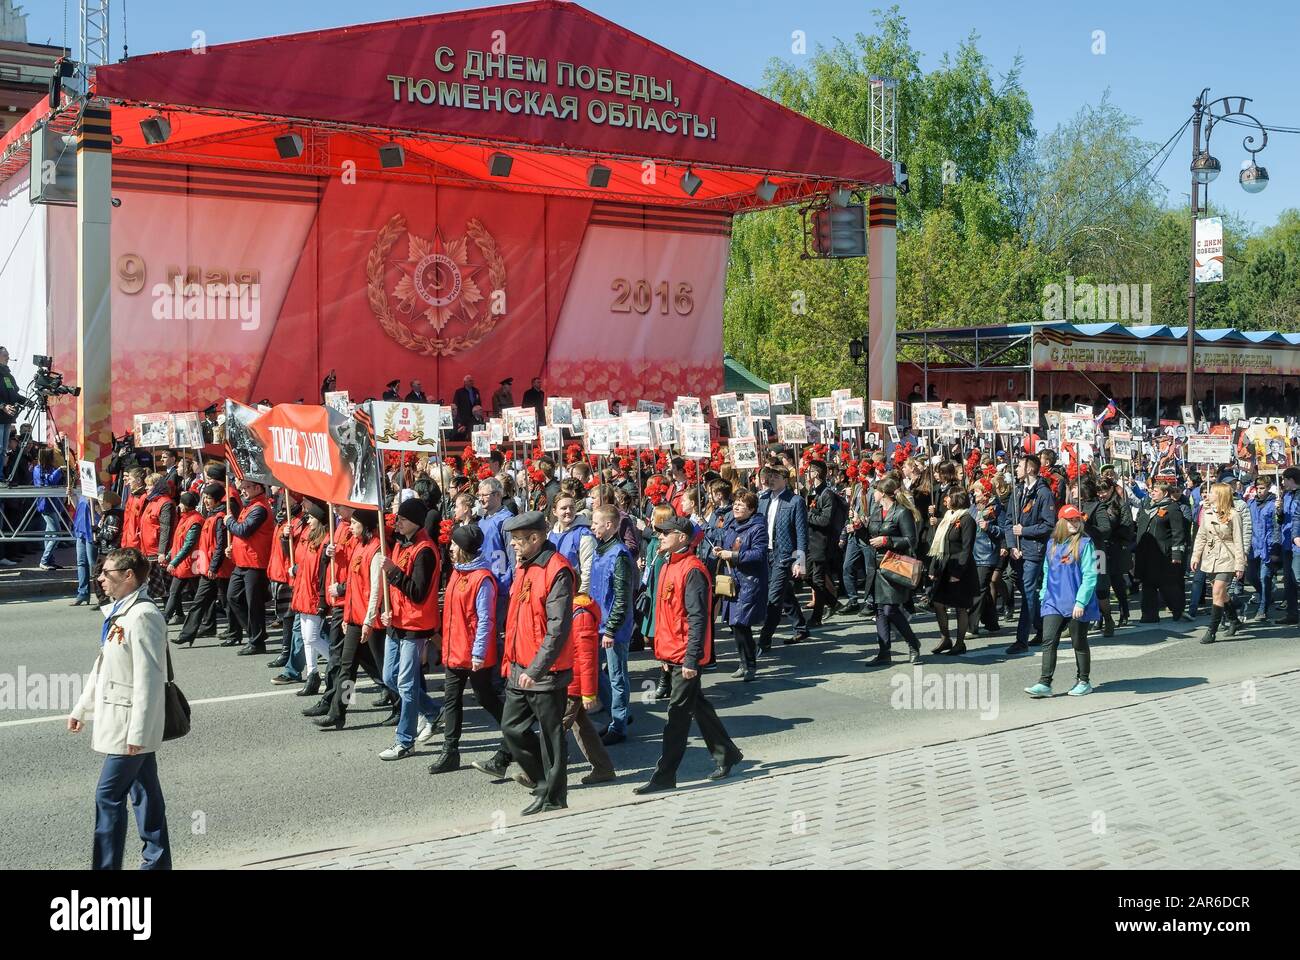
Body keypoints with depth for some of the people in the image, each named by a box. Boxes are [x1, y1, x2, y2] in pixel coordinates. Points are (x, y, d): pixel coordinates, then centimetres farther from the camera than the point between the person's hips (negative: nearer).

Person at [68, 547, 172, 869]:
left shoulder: (143, 616, -20)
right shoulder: (117, 613, 12)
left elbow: (149, 679, -22)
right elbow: (102, 666, 21)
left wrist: (136, 732, -22)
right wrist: (82, 708, 23)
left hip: (132, 724, -9)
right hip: (119, 720, 9)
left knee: (109, 796, -4)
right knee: (144, 793, 14)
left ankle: (106, 865, 3)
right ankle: (157, 862, 22)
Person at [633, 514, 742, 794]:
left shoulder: (692, 571, -17)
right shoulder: (669, 566, 12)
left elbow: (698, 618, -21)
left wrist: (691, 659, -23)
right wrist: (664, 651, 21)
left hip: (686, 656, -10)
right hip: (673, 652, 10)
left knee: (678, 714, -4)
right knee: (697, 706, 19)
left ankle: (664, 776, 1)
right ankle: (727, 754, 33)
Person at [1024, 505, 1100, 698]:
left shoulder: (1084, 544, -8)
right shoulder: (1052, 544, 9)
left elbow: (1089, 576, -12)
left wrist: (1080, 601, -17)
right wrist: (1043, 595, 9)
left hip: (1077, 604, -4)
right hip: (1054, 602, 4)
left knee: (1079, 643, 8)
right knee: (1048, 641, -5)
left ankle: (1084, 682, 23)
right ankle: (1044, 684, -5)